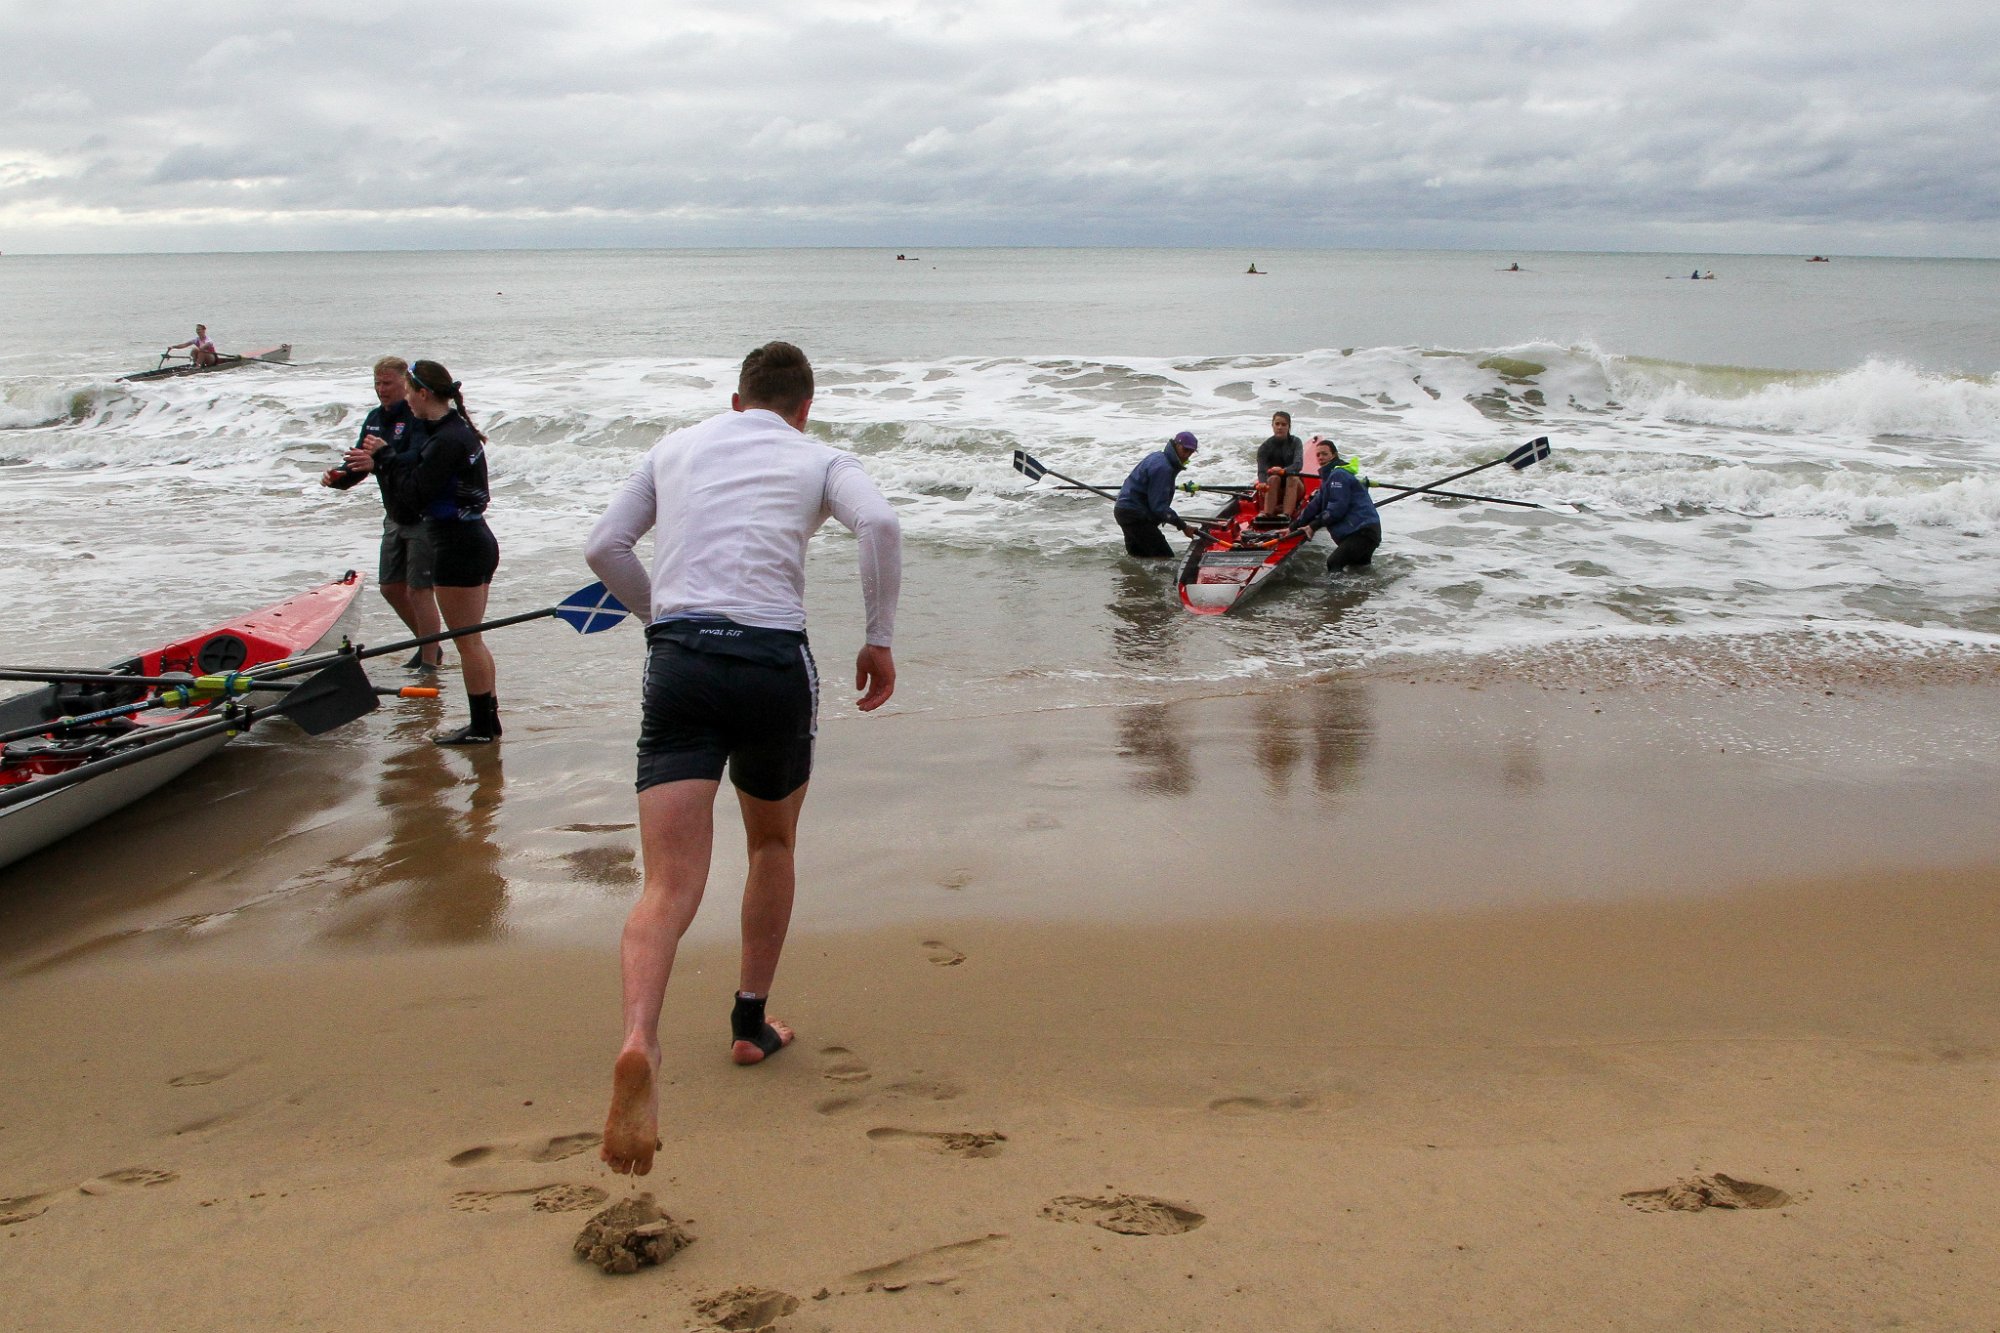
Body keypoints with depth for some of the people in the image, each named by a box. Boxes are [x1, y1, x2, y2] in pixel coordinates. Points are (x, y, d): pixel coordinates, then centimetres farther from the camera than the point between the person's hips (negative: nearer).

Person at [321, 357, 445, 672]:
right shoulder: (375, 418, 9)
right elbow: (358, 464, 7)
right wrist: (337, 476, -14)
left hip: (425, 517, -9)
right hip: (395, 517, 9)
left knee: (418, 589, -8)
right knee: (391, 587, 12)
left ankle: (429, 663, 1)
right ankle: (429, 645, 29)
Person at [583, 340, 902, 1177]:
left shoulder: (677, 448, 22)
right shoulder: (817, 459, 13)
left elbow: (604, 548, 20)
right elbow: (880, 524, -8)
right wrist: (880, 640, -2)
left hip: (678, 664, 1)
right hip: (773, 662, -1)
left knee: (669, 887, -9)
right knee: (773, 846, 25)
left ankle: (638, 1043, -34)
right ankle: (751, 1026, 33)